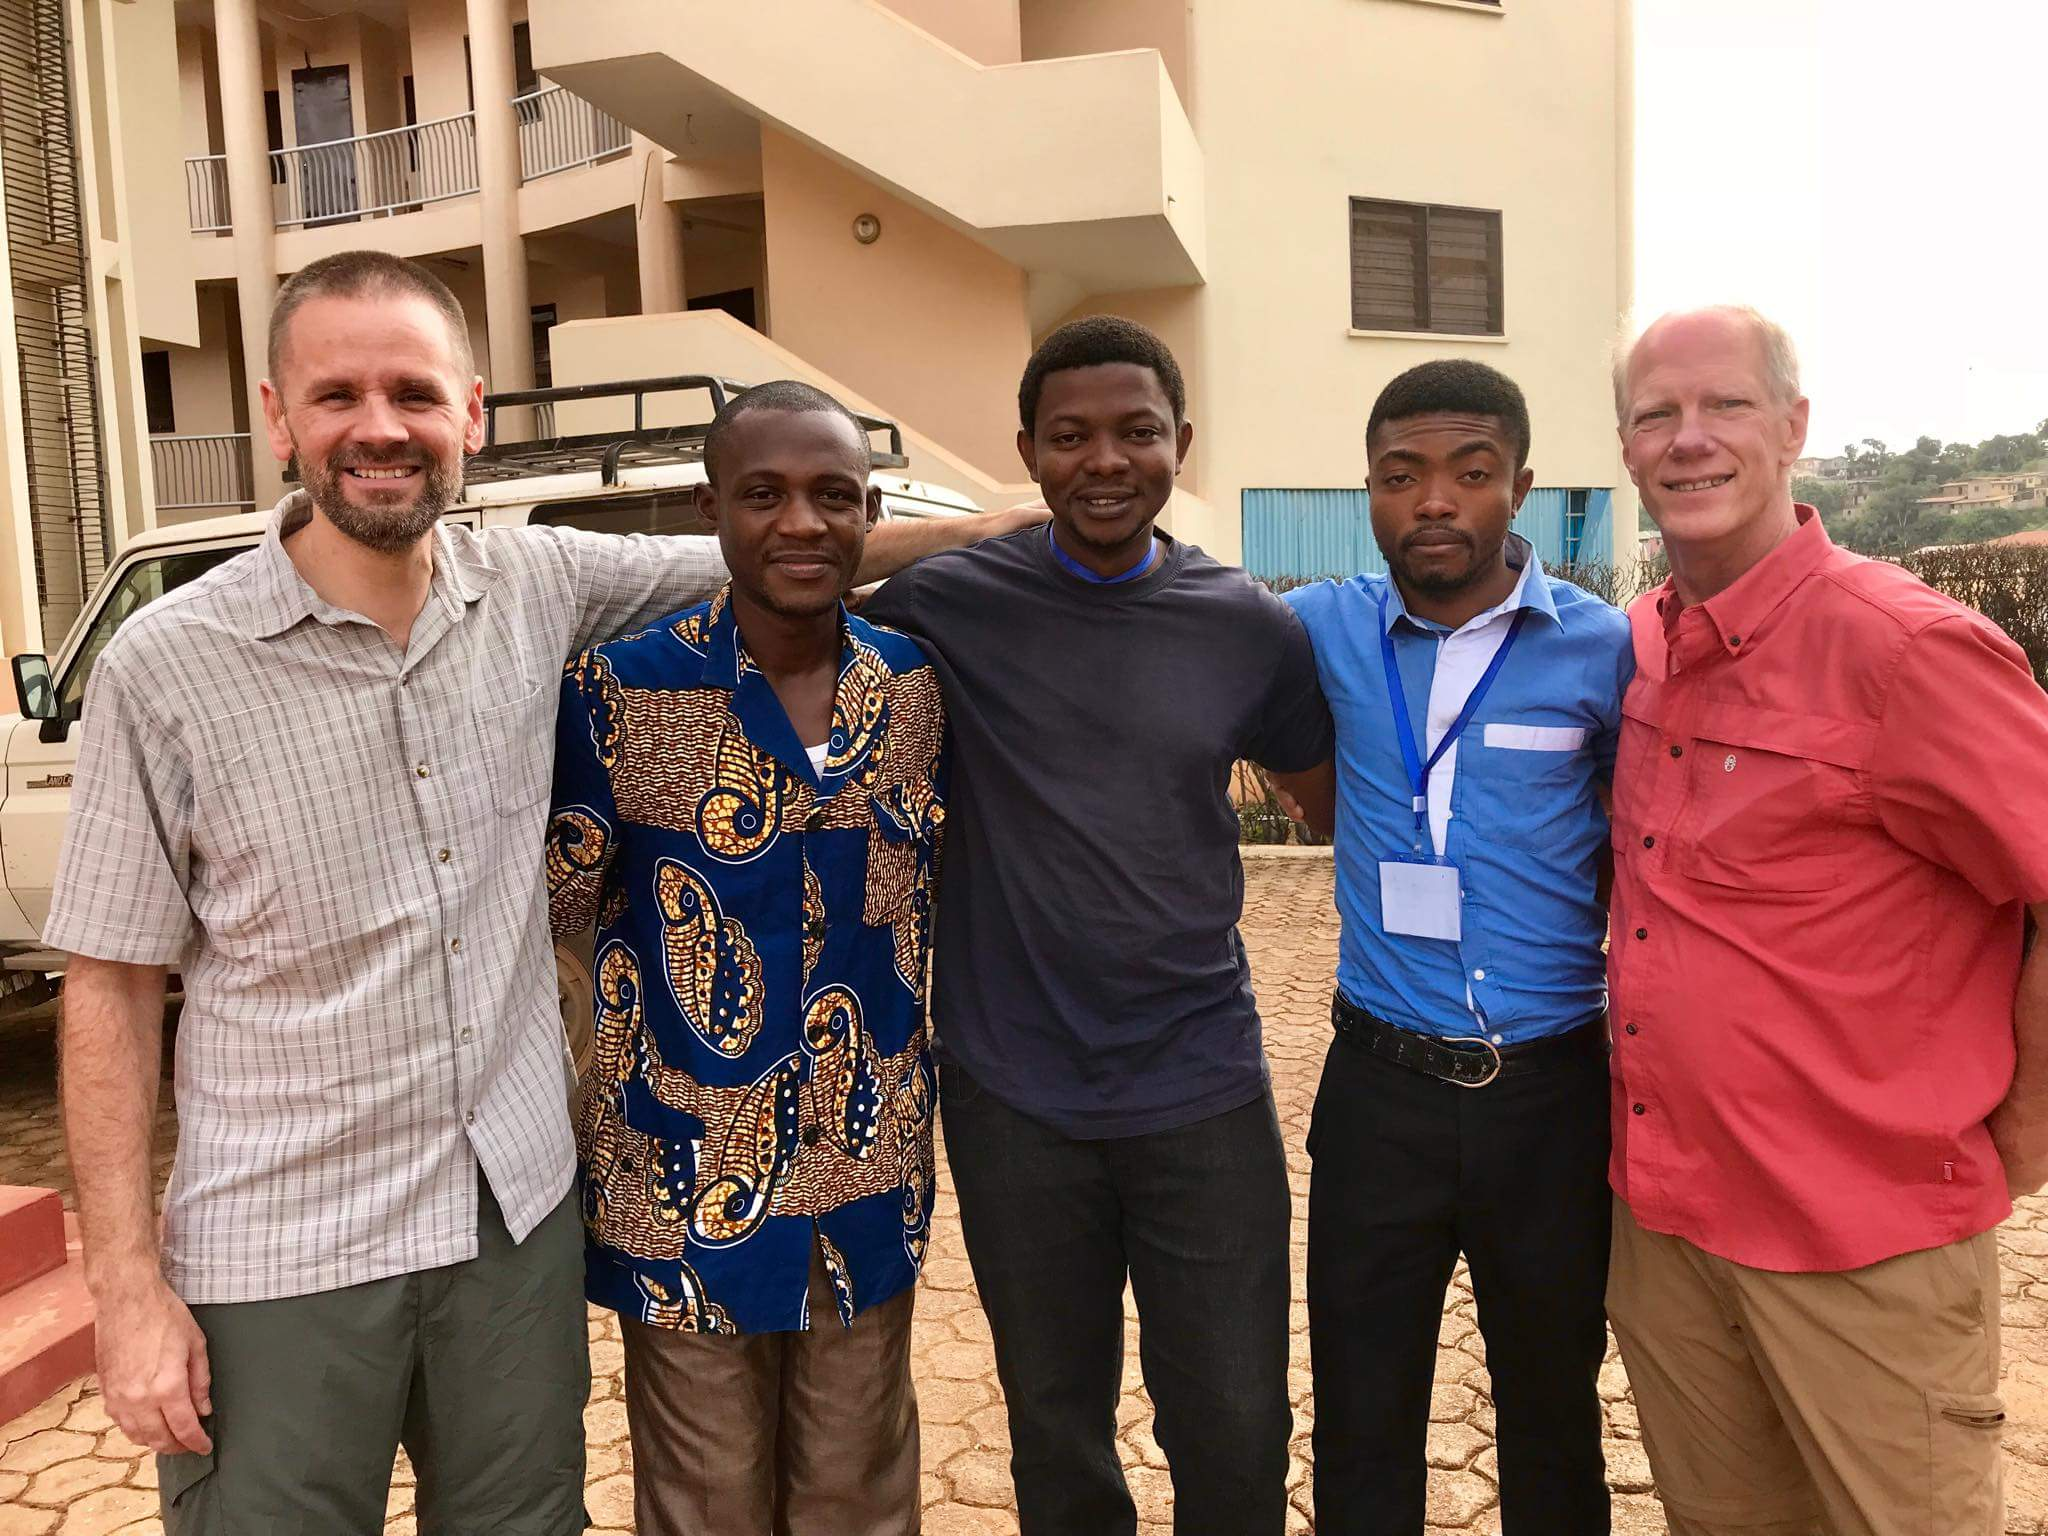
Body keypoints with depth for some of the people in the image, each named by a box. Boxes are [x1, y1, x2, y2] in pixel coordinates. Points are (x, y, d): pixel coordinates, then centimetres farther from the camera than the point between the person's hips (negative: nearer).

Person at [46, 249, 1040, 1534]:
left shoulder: (540, 587, -3)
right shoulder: (166, 666, -10)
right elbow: (112, 986, -5)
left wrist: (1003, 525, 8)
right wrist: (128, 1283, -7)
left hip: (521, 1214, 3)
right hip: (279, 1260, -2)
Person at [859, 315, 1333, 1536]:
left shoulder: (1252, 629, -2)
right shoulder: (947, 605, -7)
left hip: (1202, 1086, 1)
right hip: (1013, 1094, 0)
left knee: (1237, 1434, 13)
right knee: (1056, 1434, 18)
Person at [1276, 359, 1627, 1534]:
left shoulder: (1605, 647, -6)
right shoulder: (1324, 629, -3)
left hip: (1552, 1086, 0)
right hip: (1381, 1083, 1)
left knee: (1554, 1411, 20)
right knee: (1362, 1426, 14)